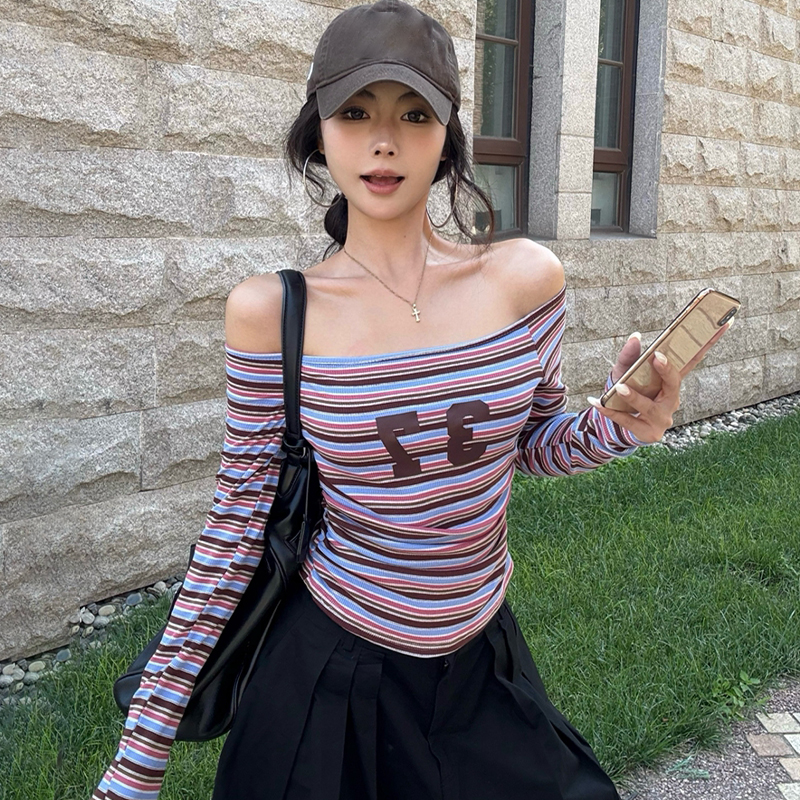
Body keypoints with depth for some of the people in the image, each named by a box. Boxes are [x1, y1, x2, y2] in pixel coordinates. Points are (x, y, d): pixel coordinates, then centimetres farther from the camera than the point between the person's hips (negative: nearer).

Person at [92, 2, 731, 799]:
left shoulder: (523, 277, -10)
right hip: (328, 672, -2)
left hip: (483, 660, 3)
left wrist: (620, 425, -16)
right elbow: (238, 523, -6)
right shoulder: (270, 311, -13)